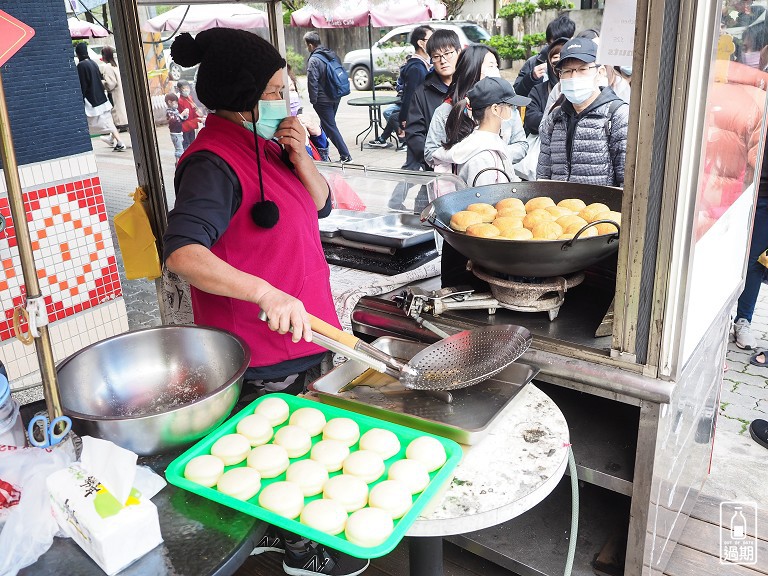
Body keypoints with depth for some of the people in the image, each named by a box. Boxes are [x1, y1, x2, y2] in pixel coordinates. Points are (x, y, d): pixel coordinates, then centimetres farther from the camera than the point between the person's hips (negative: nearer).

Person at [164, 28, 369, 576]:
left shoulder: (264, 144, 7)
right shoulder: (214, 165, -22)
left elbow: (320, 205, 9)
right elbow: (182, 252, -34)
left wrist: (299, 155, -8)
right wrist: (267, 293, -44)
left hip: (294, 328, 9)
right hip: (257, 347, -9)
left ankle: (272, 529, 46)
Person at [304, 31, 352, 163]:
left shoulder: (313, 60, -17)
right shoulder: (332, 55, 7)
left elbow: (312, 82, -18)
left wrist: (313, 100, -10)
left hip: (323, 100, -8)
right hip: (336, 97, 8)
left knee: (330, 127, -2)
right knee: (326, 124, 20)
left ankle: (345, 155, -5)